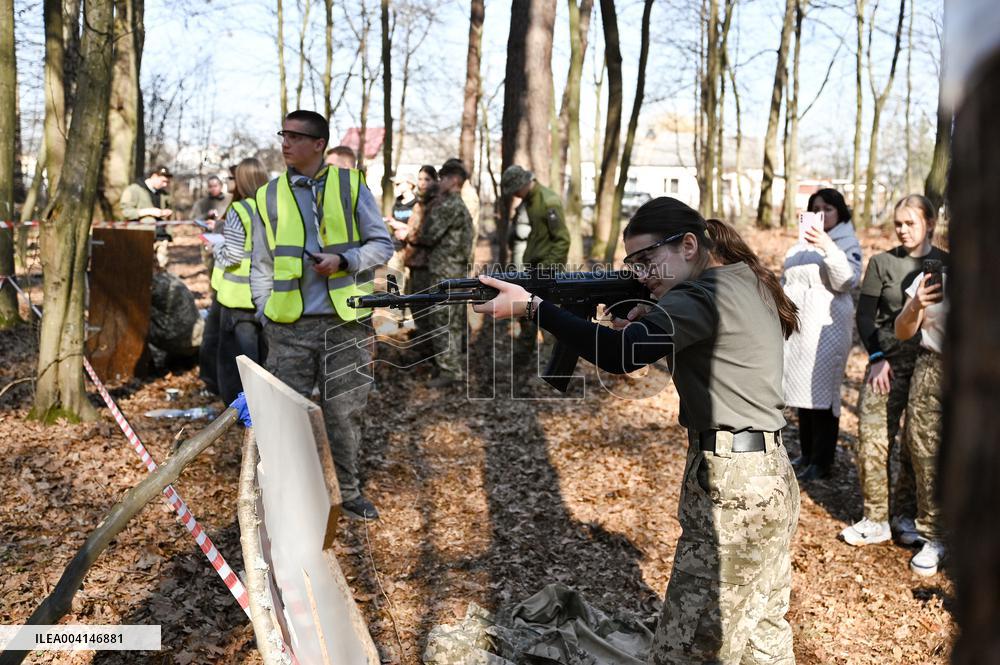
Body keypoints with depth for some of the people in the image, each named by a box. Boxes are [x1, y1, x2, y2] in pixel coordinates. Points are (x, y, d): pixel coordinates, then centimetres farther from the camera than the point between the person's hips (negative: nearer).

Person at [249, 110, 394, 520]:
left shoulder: (351, 185, 4)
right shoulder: (269, 196, 9)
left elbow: (382, 245, 6)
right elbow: (261, 266, 14)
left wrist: (343, 261, -11)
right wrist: (265, 312, 3)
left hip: (345, 322, -1)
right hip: (290, 325, 1)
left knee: (344, 412, 7)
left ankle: (347, 492, 23)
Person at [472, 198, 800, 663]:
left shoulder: (705, 295, -17)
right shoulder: (746, 282, 12)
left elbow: (620, 355, -28)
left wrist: (531, 306, -24)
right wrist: (652, 325, 1)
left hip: (731, 489, -10)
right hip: (769, 479, 10)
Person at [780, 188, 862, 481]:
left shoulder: (847, 243, -2)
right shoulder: (802, 243, 17)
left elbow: (847, 281, -17)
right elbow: (786, 281, 26)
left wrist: (828, 248, -28)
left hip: (826, 328, -6)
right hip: (797, 327, 7)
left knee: (822, 392, -5)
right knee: (801, 390, 10)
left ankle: (822, 462, 3)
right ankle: (807, 454, 21)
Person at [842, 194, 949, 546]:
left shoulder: (947, 264, 4)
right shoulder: (882, 262, 2)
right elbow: (864, 313, 3)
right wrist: (877, 358, -6)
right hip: (889, 362, -1)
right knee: (873, 437, -5)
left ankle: (903, 513, 19)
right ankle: (876, 520, 6)